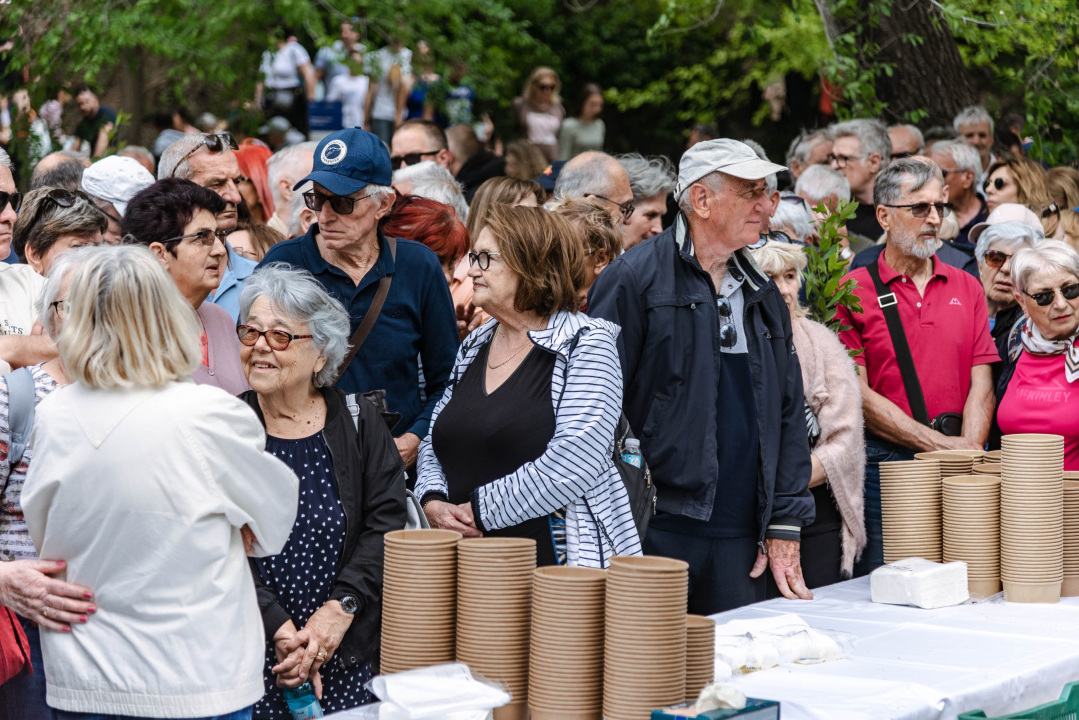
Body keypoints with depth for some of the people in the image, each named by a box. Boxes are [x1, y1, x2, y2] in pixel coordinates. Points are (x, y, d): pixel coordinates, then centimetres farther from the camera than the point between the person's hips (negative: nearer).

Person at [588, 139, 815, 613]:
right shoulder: (634, 280, -5)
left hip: (740, 537, 6)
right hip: (654, 530, -6)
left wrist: (785, 527, 11)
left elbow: (789, 412, 18)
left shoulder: (762, 295, 17)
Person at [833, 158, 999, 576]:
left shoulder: (966, 288, 13)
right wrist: (941, 445, -12)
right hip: (882, 464, -4)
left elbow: (981, 382, 7)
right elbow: (857, 394, -8)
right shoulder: (853, 290, -1)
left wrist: (969, 450, -11)